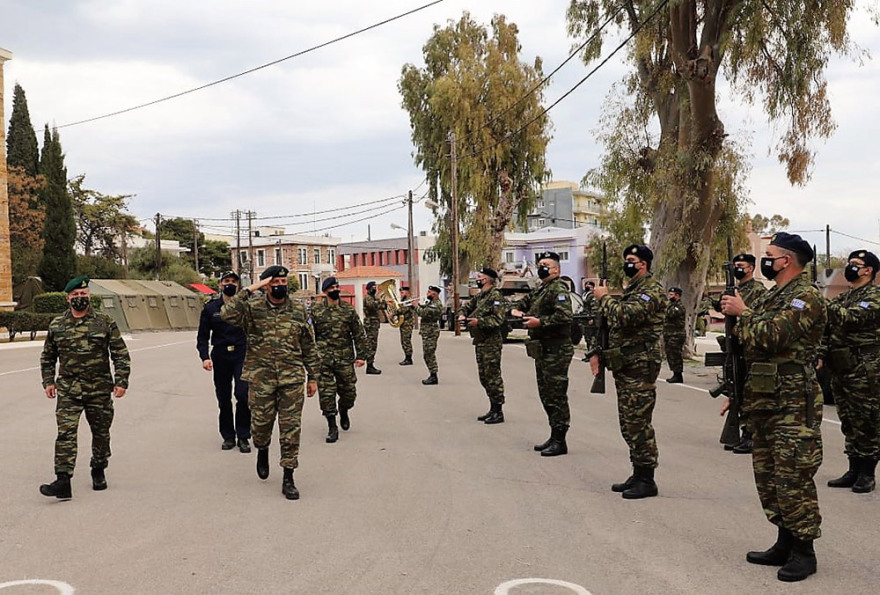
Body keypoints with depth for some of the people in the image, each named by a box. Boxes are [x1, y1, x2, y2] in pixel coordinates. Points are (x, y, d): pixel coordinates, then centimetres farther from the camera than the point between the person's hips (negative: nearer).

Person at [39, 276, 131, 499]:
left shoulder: (105, 322, 0)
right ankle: (63, 481, -13)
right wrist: (48, 381, 8)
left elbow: (121, 354, 1)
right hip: (68, 390, 1)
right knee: (65, 433, -10)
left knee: (101, 433, 10)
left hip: (100, 389, 0)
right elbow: (48, 357, 17)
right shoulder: (57, 325, 7)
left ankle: (98, 472, 30)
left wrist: (121, 381, -6)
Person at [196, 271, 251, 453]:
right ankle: (228, 436, 21)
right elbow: (202, 336, 8)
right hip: (220, 356, 2)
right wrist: (204, 357, -6)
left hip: (242, 355, -2)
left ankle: (243, 437, -1)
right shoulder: (211, 308, 7)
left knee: (243, 394, -14)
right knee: (223, 399, 7)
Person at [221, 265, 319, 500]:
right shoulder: (253, 307, -2)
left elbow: (309, 347, 10)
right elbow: (227, 314, -23)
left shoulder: (299, 310, 4)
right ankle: (262, 451, 44)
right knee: (261, 423, 9)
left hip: (292, 379, 1)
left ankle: (288, 479, 10)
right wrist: (249, 290, -22)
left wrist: (313, 377, 9)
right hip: (260, 379, -1)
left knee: (291, 428, 0)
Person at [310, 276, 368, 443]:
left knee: (349, 391, 8)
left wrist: (360, 355, 1)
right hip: (323, 359, -1)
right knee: (326, 393, -3)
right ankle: (332, 427, 6)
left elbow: (359, 334, 6)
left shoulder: (349, 310, 4)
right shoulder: (315, 310, 2)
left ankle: (344, 412, 40)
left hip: (345, 359, 1)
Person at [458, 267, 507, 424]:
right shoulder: (480, 296, 15)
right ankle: (493, 409, 23)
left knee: (493, 377, -7)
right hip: (480, 342, 10)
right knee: (484, 377, 14)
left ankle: (498, 412, -1)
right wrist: (462, 315, 7)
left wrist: (479, 322, -25)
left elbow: (499, 319, -21)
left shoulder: (495, 296, -13)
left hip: (491, 343, -10)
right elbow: (467, 306, 29)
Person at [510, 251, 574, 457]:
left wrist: (540, 322, -23)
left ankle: (559, 441, 0)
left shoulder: (558, 289, -11)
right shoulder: (538, 290, 18)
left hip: (556, 351, -10)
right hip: (542, 350, 10)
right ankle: (554, 437, 23)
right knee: (546, 395, 14)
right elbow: (523, 303, 32)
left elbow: (564, 316, -24)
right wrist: (516, 310, 9)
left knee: (556, 396, -6)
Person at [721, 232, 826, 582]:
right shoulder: (770, 297, 18)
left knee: (793, 479, -5)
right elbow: (752, 343, 22)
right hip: (763, 402, 10)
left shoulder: (806, 297, -11)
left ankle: (803, 551, 5)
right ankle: (785, 543, 24)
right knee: (769, 477, 13)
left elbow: (770, 336, -23)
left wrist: (742, 312, -11)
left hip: (792, 405, -10)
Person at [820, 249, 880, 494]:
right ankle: (854, 469, 21)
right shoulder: (842, 298, 18)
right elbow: (829, 330, 18)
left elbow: (853, 319, -22)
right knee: (848, 423, 12)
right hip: (840, 370, 8)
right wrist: (822, 355, 4)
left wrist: (823, 303, -22)